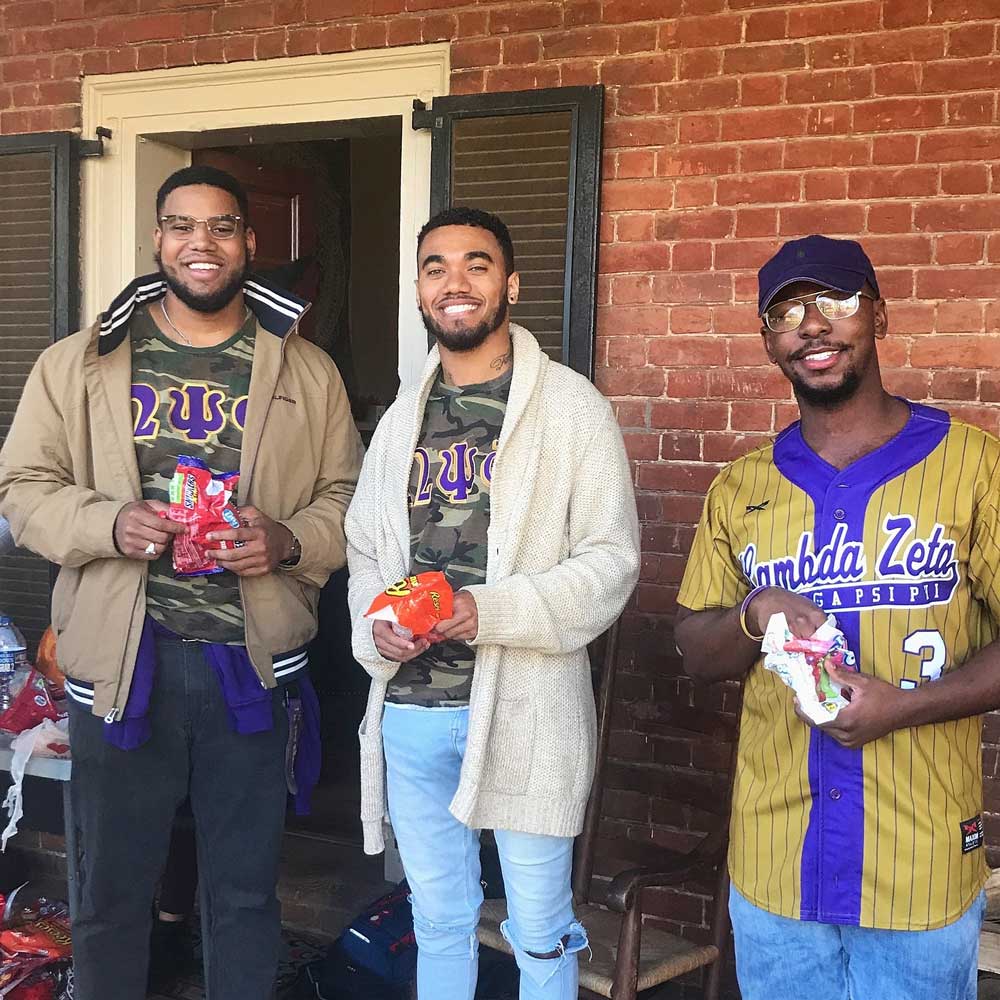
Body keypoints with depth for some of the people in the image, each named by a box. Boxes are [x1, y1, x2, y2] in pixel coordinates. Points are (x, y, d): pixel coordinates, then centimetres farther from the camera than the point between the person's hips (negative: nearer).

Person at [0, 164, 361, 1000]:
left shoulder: (307, 372, 5)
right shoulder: (77, 364, 3)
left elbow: (347, 498, 7)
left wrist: (289, 542, -13)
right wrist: (111, 522, -14)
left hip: (253, 660, 1)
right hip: (122, 657, 0)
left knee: (246, 893, 14)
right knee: (112, 889, 14)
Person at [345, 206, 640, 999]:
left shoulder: (571, 407, -6)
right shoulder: (404, 417, 11)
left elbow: (611, 558, -10)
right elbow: (364, 549, 15)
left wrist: (493, 610, -22)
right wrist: (375, 626, -5)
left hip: (524, 708, -4)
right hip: (409, 707, 5)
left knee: (540, 929, 10)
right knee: (437, 917, 19)